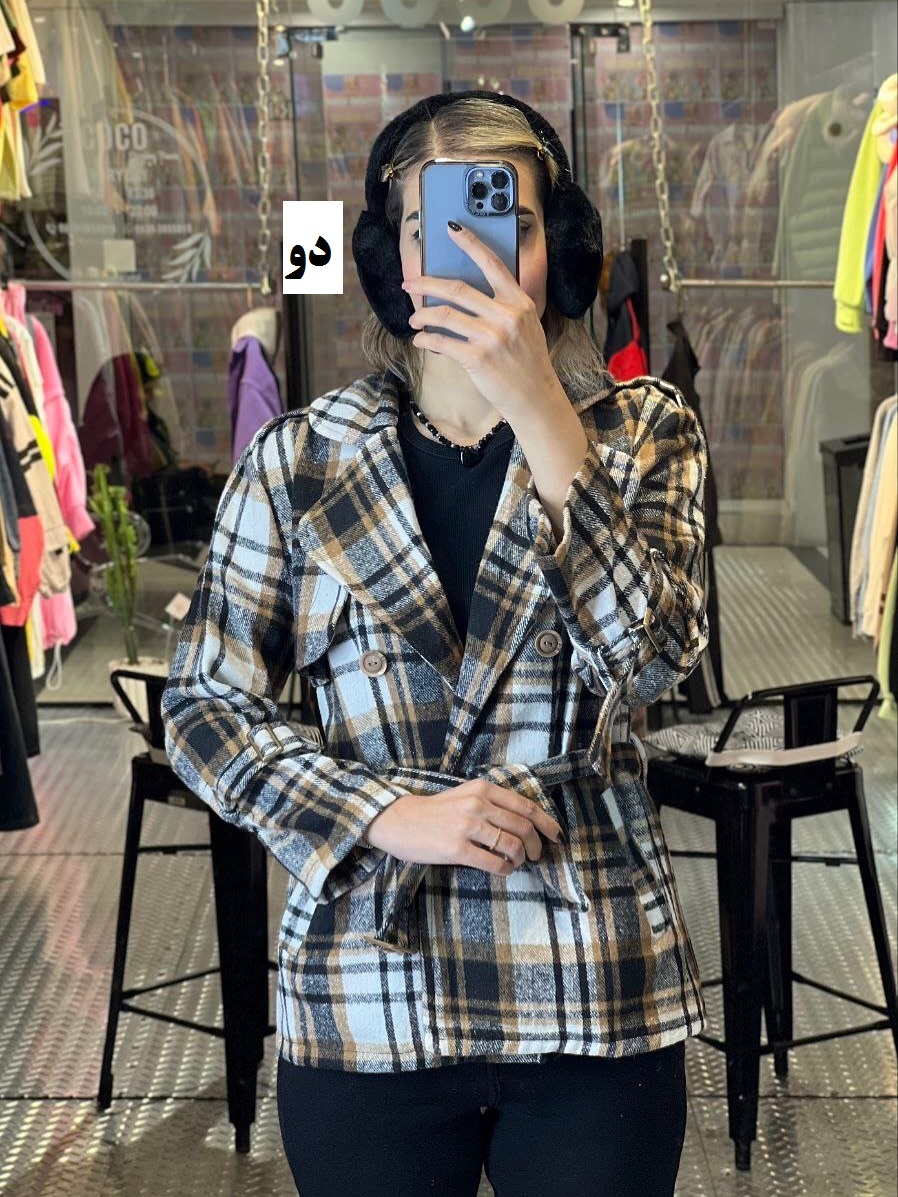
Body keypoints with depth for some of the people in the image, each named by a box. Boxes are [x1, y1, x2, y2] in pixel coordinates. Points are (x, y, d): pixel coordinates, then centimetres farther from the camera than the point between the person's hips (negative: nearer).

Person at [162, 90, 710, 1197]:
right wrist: (388, 816, -12)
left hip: (596, 991, 0)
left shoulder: (640, 431, 3)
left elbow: (651, 659, -14)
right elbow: (206, 709, 2)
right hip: (367, 993, 0)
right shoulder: (298, 457, 1)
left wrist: (540, 413, -21)